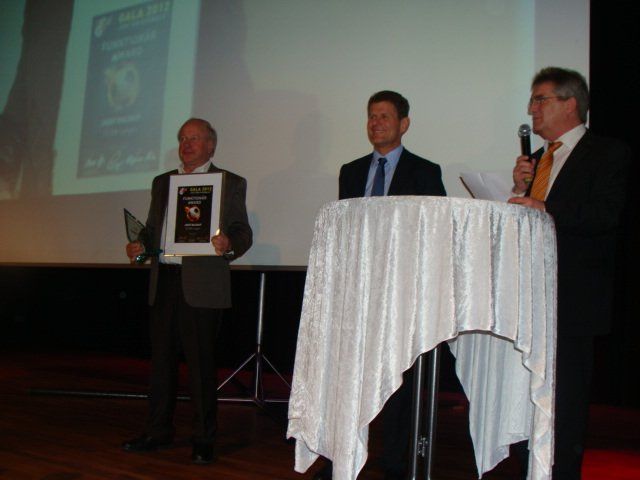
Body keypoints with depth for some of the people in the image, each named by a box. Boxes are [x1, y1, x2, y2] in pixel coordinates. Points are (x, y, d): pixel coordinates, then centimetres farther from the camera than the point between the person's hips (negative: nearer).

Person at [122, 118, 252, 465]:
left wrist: (229, 244, -23)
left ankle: (203, 439, 10)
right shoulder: (162, 182, 19)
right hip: (163, 282, 5)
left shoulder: (230, 183, 4)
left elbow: (243, 231, -2)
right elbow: (152, 228, 21)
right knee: (161, 359, 11)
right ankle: (158, 431, 24)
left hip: (202, 285, -5)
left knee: (201, 363, -1)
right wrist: (139, 246, 1)